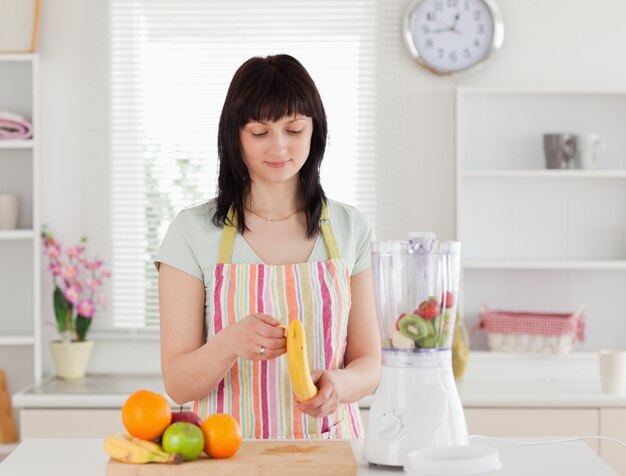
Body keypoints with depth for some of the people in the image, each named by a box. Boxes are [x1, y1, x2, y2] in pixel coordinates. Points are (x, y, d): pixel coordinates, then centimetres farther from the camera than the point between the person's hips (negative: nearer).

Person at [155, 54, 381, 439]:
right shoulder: (194, 232, -2)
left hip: (328, 446, 1)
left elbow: (369, 364, 8)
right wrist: (230, 342, -22)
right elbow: (178, 384, -3)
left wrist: (336, 384, -14)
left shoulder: (350, 229, 6)